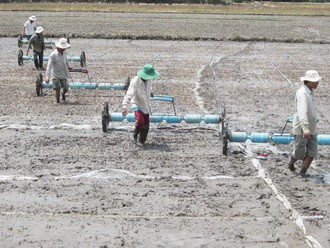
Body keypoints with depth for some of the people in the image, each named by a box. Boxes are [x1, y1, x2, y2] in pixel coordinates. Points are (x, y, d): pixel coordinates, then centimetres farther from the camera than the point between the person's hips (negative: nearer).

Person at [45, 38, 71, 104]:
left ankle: (63, 94, 44)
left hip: (63, 74, 5)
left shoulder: (64, 52, -2)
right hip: (56, 75, -5)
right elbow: (49, 66, -28)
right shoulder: (53, 55, -22)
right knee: (57, 89, -6)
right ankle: (58, 102, 12)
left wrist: (67, 66, 36)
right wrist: (47, 76, -38)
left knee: (66, 89, 9)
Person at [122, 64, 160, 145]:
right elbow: (129, 94, -32)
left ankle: (142, 141, 25)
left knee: (146, 125, 7)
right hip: (137, 104, -7)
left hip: (146, 105, 7)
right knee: (140, 121, -28)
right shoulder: (135, 82, -23)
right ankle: (135, 134, 0)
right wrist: (125, 106, -45)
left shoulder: (148, 80, -1)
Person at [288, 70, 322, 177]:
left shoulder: (310, 92, 10)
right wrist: (305, 129, -39)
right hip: (301, 130, -8)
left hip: (311, 129, 8)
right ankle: (291, 163, 35)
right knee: (299, 152, 7)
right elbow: (302, 112, -31)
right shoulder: (302, 93, -21)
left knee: (312, 152, 1)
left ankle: (303, 172, 8)